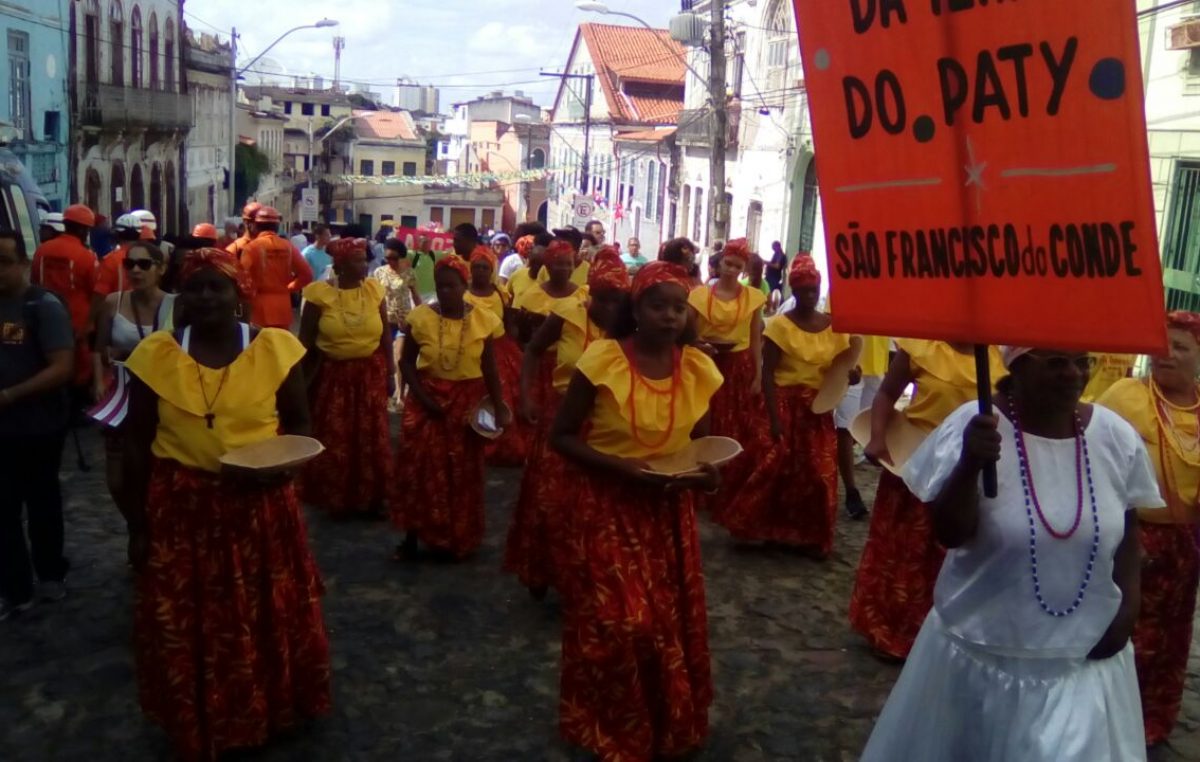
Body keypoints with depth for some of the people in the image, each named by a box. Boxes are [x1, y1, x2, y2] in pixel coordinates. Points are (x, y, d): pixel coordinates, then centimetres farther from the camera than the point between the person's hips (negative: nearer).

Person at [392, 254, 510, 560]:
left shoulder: (483, 320, -5)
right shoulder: (421, 317, -7)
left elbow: (489, 368, 1)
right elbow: (406, 362, -1)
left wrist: (499, 407, -3)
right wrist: (422, 396, -13)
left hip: (467, 402, 1)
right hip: (427, 399, 0)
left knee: (463, 472, 8)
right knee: (420, 469, 1)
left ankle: (459, 539, 23)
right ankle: (412, 537, 13)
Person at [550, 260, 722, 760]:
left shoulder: (698, 369, -2)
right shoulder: (602, 360, -15)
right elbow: (561, 436, -10)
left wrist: (707, 472, -10)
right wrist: (619, 466, -22)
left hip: (669, 512, 4)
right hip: (605, 509, -4)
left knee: (672, 622, 10)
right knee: (619, 625, -4)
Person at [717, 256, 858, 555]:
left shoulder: (834, 326, 4)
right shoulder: (780, 325, -8)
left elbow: (842, 370, 10)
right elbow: (767, 374, -11)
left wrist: (850, 375, -14)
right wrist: (774, 418, -18)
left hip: (820, 410, 4)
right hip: (786, 406, -4)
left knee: (819, 473, 7)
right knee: (778, 468, -3)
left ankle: (811, 535, 22)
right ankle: (775, 530, 16)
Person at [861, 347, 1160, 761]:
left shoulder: (1118, 436, -5)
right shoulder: (975, 425, -16)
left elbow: (1126, 533, 9)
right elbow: (950, 534, -19)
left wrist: (1127, 609, -1)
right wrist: (970, 465, -34)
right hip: (981, 650, -2)